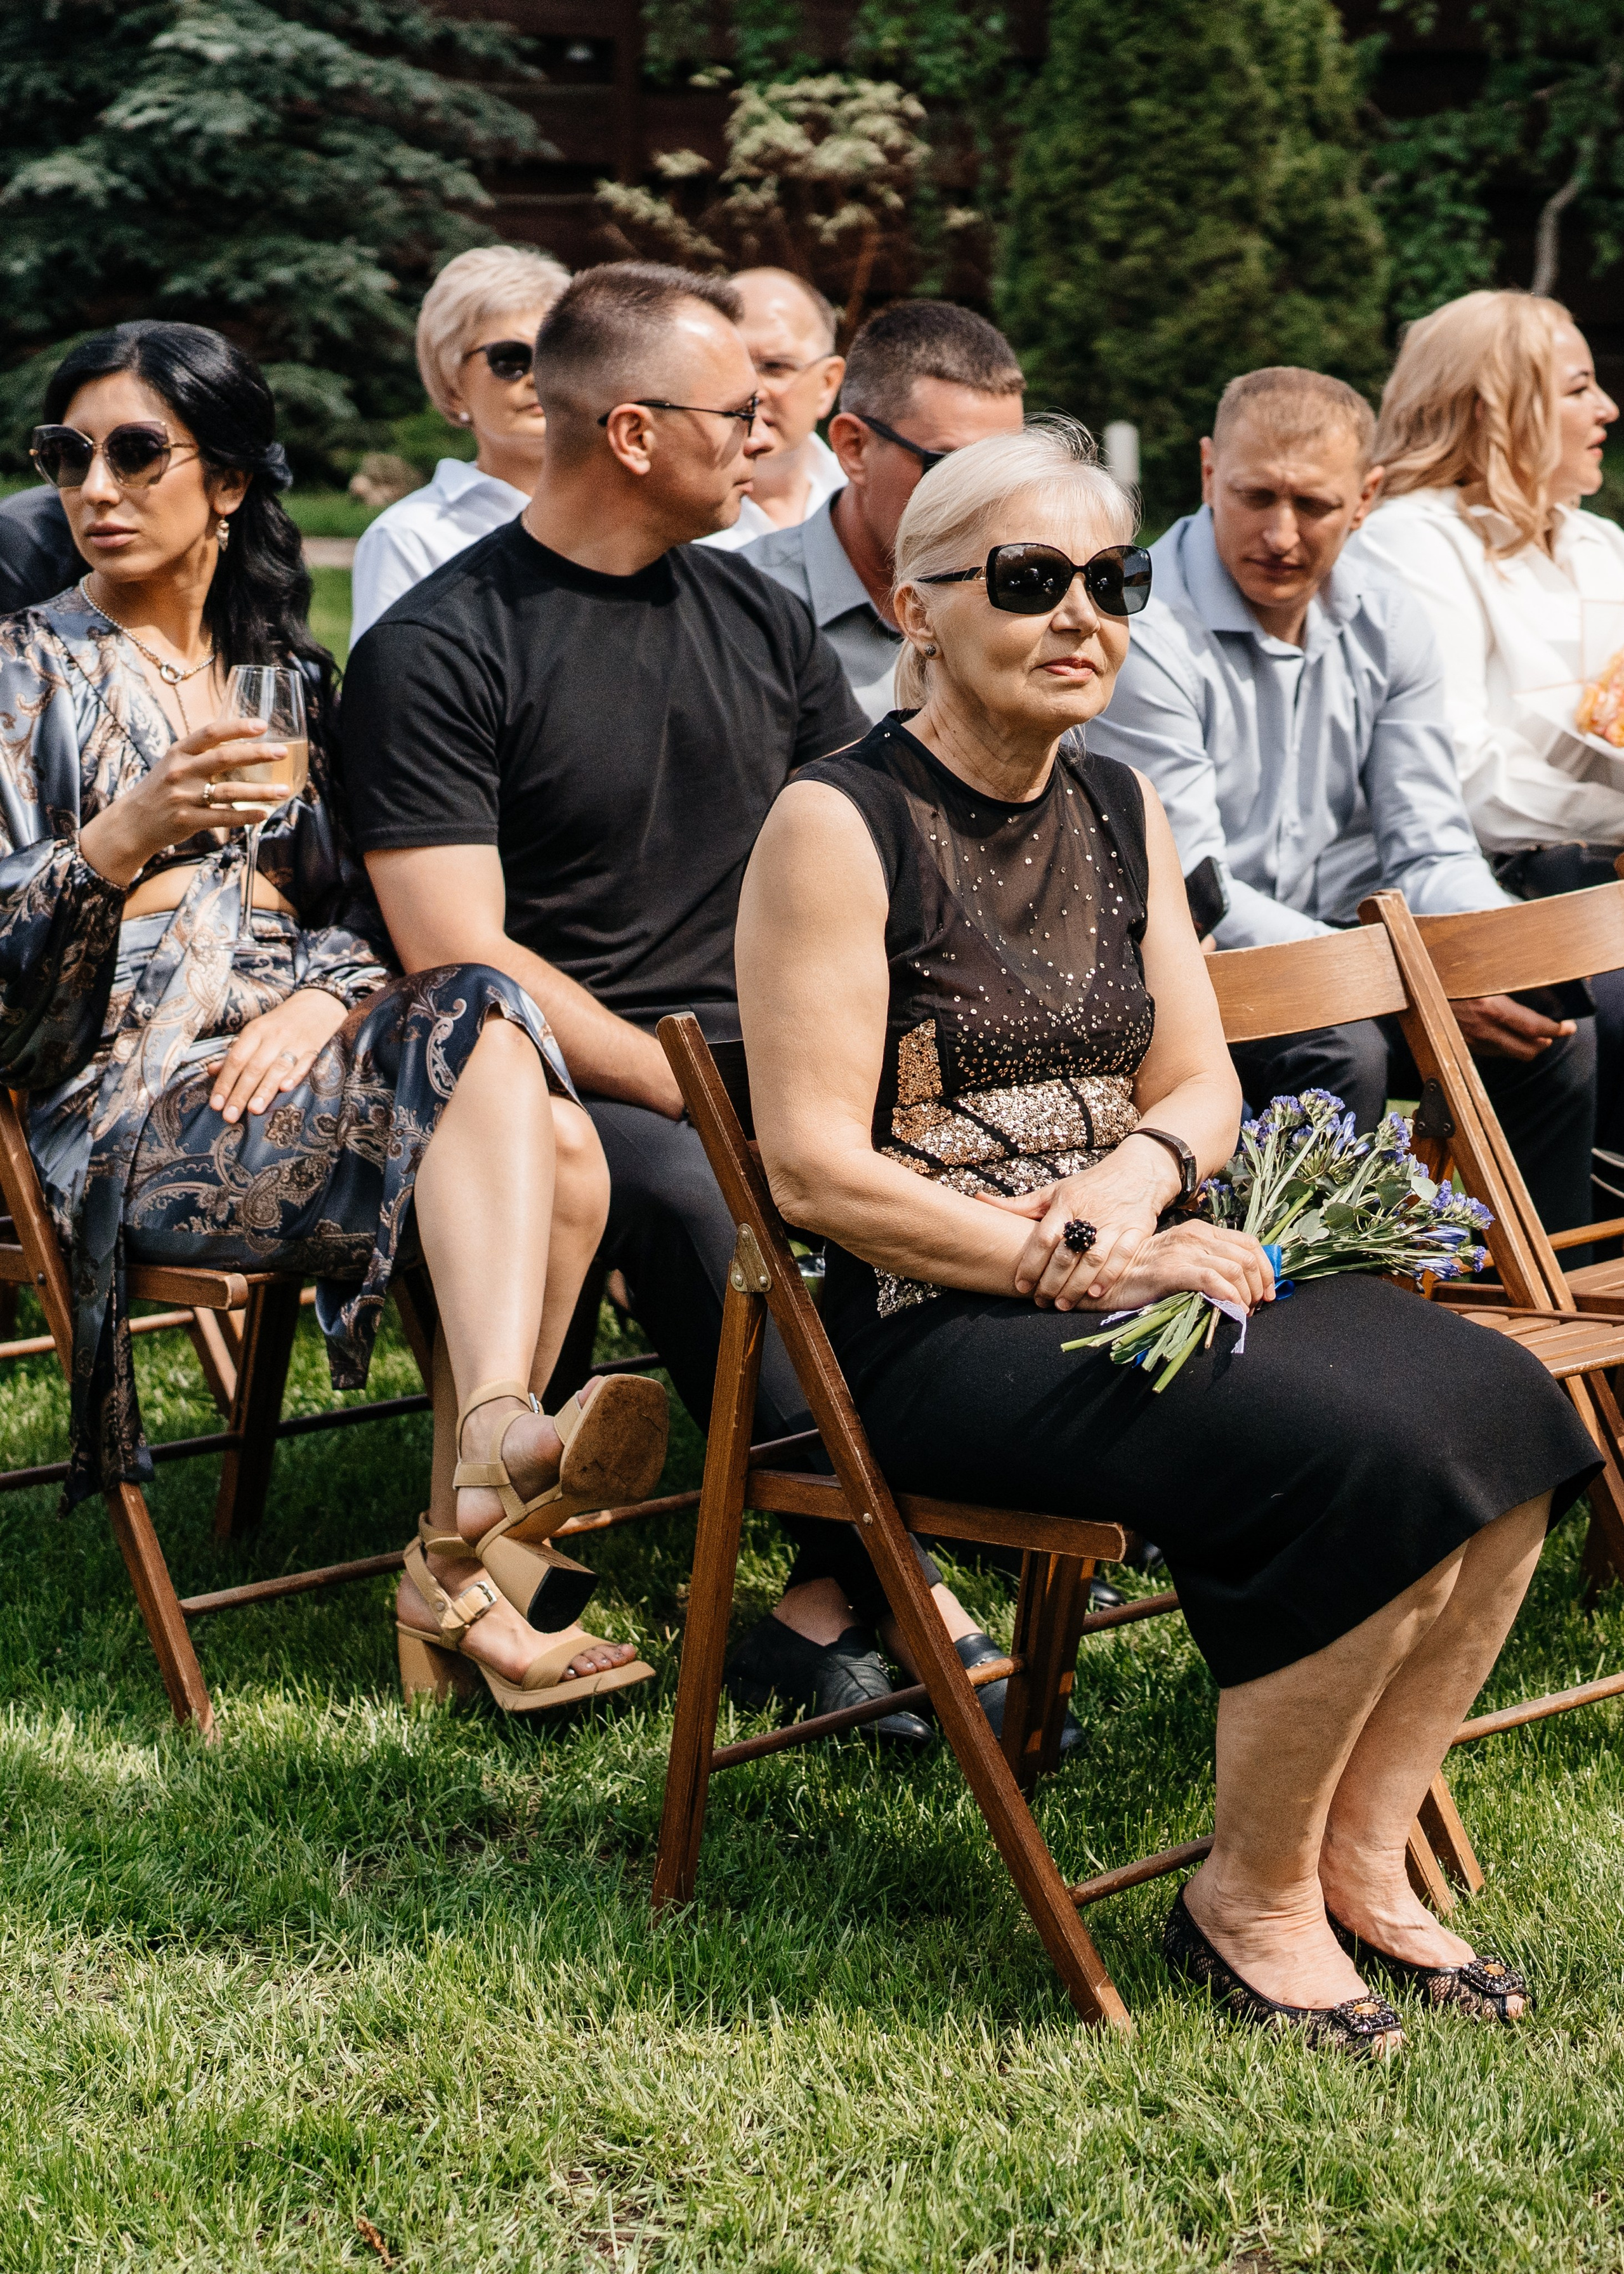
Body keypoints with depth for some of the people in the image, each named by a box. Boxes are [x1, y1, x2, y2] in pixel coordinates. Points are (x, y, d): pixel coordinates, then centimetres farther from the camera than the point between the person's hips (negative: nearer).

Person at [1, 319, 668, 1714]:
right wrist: (129, 836, -20)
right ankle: (500, 1442, -47)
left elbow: (359, 902, 16)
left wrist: (326, 989, -7)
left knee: (552, 1149, -27)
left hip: (294, 1062, 5)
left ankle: (464, 1562, -30)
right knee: (483, 1027, -31)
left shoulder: (285, 671, 23)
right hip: (128, 1111, -5)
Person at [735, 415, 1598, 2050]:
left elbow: (1202, 1086, 16)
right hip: (937, 1328, -7)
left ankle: (1358, 1860, 1)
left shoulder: (1121, 812, 14)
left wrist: (1137, 1173, -8)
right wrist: (1065, 1264, -17)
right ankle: (1250, 1899, -6)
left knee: (1499, 1406, -13)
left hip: (1128, 1278, 8)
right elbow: (815, 1167, -14)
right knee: (1361, 1452, -26)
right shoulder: (837, 827, -9)